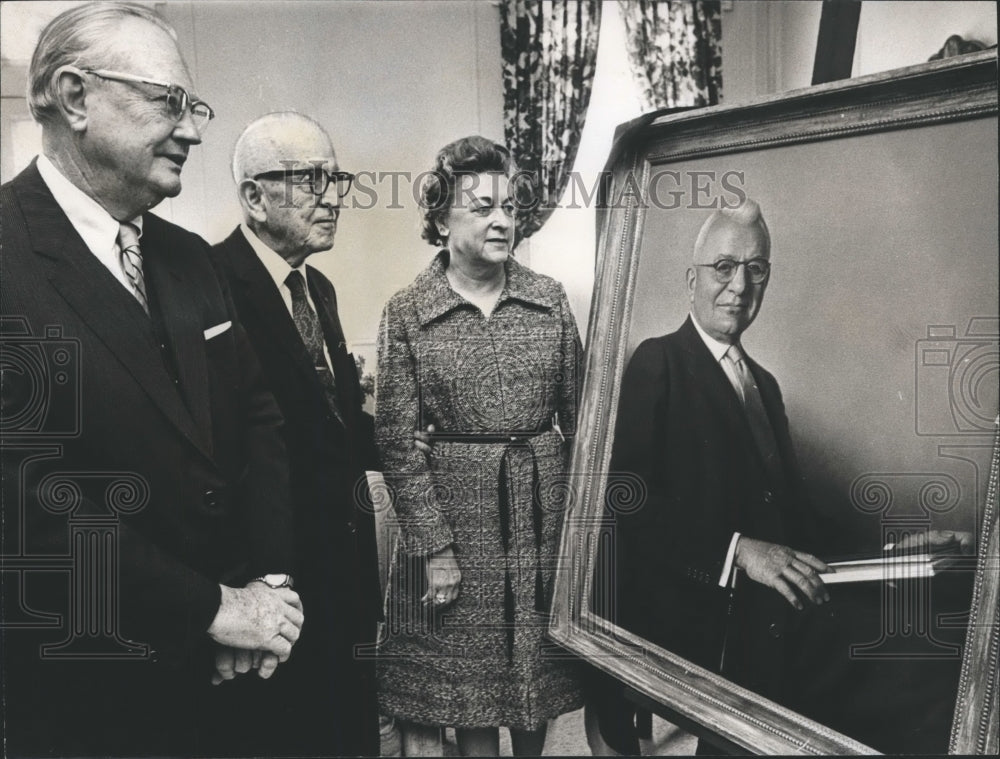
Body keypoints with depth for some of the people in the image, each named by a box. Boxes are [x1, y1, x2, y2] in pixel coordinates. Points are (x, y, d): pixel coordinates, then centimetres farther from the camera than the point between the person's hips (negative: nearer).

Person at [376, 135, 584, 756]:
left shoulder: (550, 299, 2)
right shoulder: (406, 315, -5)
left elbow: (578, 417, 6)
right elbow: (398, 443, -6)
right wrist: (433, 545, -10)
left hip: (543, 511, 3)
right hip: (454, 507, -2)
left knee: (541, 677, 15)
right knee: (469, 683, 9)